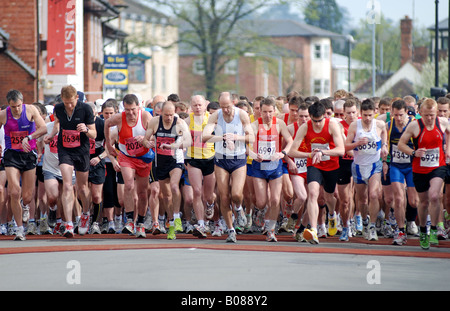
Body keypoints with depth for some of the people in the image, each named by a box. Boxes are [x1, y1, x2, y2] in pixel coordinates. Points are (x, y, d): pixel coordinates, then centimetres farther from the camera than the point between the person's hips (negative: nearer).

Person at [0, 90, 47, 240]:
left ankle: (24, 205, 40)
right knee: (14, 193, -14)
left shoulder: (31, 110, -7)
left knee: (27, 197, 0)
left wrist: (28, 138, -24)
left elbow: (43, 128, -13)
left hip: (29, 154, 0)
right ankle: (20, 228, 0)